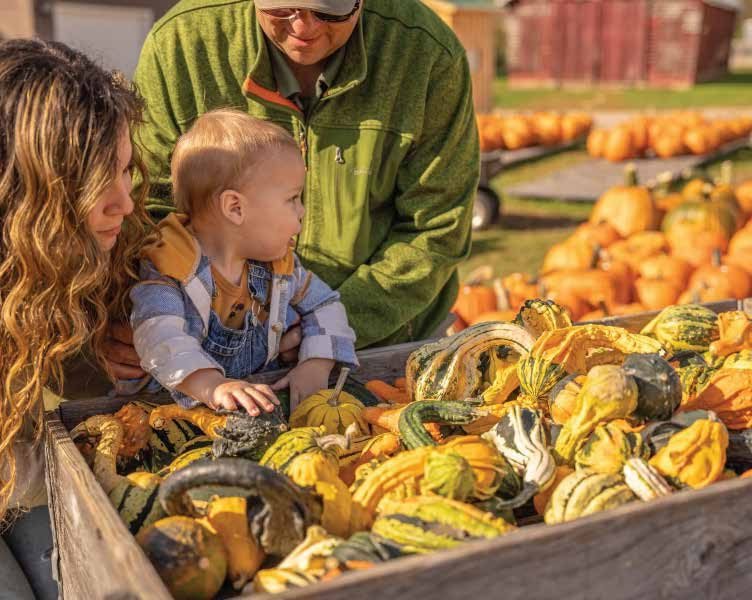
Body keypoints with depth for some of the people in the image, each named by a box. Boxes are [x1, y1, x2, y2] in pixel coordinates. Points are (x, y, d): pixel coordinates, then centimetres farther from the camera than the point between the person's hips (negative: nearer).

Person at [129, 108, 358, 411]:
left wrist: (317, 365, -5)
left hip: (262, 395, 4)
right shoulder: (167, 269, -13)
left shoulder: (279, 264, 5)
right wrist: (213, 386, -43)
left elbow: (324, 305, 13)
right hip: (186, 403, -3)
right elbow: (160, 338, -26)